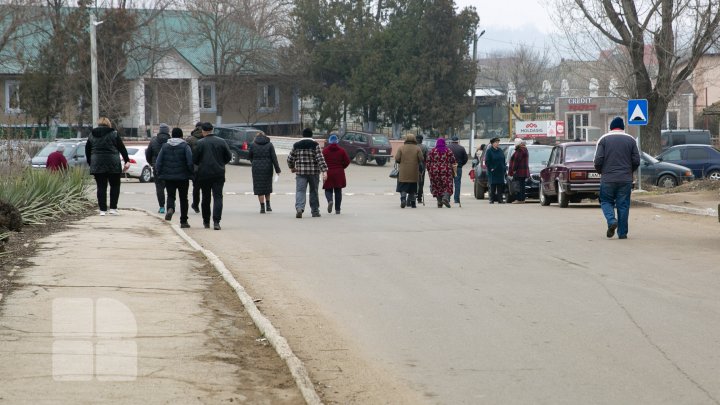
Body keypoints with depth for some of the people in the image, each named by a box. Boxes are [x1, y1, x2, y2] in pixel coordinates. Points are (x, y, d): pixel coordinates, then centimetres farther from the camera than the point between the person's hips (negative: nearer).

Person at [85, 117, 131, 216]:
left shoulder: (92, 135, 9)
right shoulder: (114, 134, 0)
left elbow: (87, 151, 13)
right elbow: (122, 148, -2)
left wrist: (90, 164, 21)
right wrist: (127, 161, 1)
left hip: (97, 165, 2)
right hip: (113, 165, -2)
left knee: (101, 187, 5)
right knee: (115, 186, 8)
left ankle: (102, 209, 3)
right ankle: (113, 208, 3)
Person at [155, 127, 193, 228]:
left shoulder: (165, 146, 4)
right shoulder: (185, 146, -4)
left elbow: (158, 162, 1)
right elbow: (190, 162, -13)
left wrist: (159, 173, 13)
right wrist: (192, 172, 1)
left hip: (168, 177, 1)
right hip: (183, 177, -1)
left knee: (170, 195, 12)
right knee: (183, 198, 9)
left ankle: (170, 209, -22)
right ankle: (183, 221, 11)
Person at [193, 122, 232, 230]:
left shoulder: (200, 143, -7)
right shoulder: (222, 142, 0)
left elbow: (194, 160, -4)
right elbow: (229, 157, 5)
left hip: (204, 174, -1)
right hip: (219, 174, 1)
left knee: (206, 198, 13)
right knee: (218, 197, -3)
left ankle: (206, 222, 22)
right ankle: (216, 221, -18)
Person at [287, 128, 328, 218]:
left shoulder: (296, 145, 5)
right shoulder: (315, 145, -3)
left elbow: (290, 159, 10)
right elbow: (320, 158, -12)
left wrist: (292, 167, 29)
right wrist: (324, 171, -15)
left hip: (300, 172, 1)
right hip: (314, 172, -1)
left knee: (300, 191, -5)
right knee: (314, 191, 11)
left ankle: (299, 208, -27)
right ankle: (315, 211, 18)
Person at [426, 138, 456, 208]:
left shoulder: (432, 151, 3)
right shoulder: (449, 151, 2)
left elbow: (428, 162, 2)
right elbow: (453, 162, 3)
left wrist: (429, 171, 12)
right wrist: (453, 173, 12)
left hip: (435, 172, 1)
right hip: (446, 172, -1)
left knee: (437, 187, 9)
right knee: (447, 186, 2)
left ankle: (439, 203, 7)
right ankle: (445, 198, -23)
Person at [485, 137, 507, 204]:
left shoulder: (500, 151, 13)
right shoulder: (489, 151, -4)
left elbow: (503, 160, 18)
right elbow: (487, 162, -8)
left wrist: (504, 168, 8)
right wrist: (490, 168, -15)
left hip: (500, 172, 5)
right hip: (493, 172, -5)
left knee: (500, 186, 4)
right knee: (493, 186, -4)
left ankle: (500, 199, 8)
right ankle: (492, 199, 1)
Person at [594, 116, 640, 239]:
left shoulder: (604, 139, 1)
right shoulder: (631, 140, 6)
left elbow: (598, 160, -5)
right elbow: (636, 161, 3)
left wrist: (601, 171, 14)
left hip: (608, 179, -1)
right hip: (626, 179, 1)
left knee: (606, 201, 11)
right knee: (623, 205, 6)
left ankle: (611, 220, -15)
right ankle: (622, 233, 5)